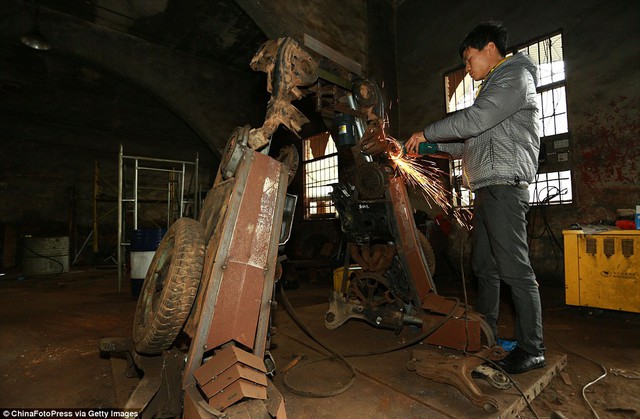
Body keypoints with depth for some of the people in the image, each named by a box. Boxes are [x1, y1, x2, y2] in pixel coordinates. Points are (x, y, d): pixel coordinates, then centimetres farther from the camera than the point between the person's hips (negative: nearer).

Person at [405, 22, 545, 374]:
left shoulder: (515, 75, -1)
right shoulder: (493, 87, 28)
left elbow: (474, 120, -15)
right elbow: (472, 143, 26)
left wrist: (426, 133, -5)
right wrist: (432, 147, 18)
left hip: (504, 187, -9)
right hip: (487, 190, 10)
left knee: (515, 269, -7)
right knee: (485, 266, 11)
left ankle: (531, 349, 4)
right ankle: (486, 335, 22)